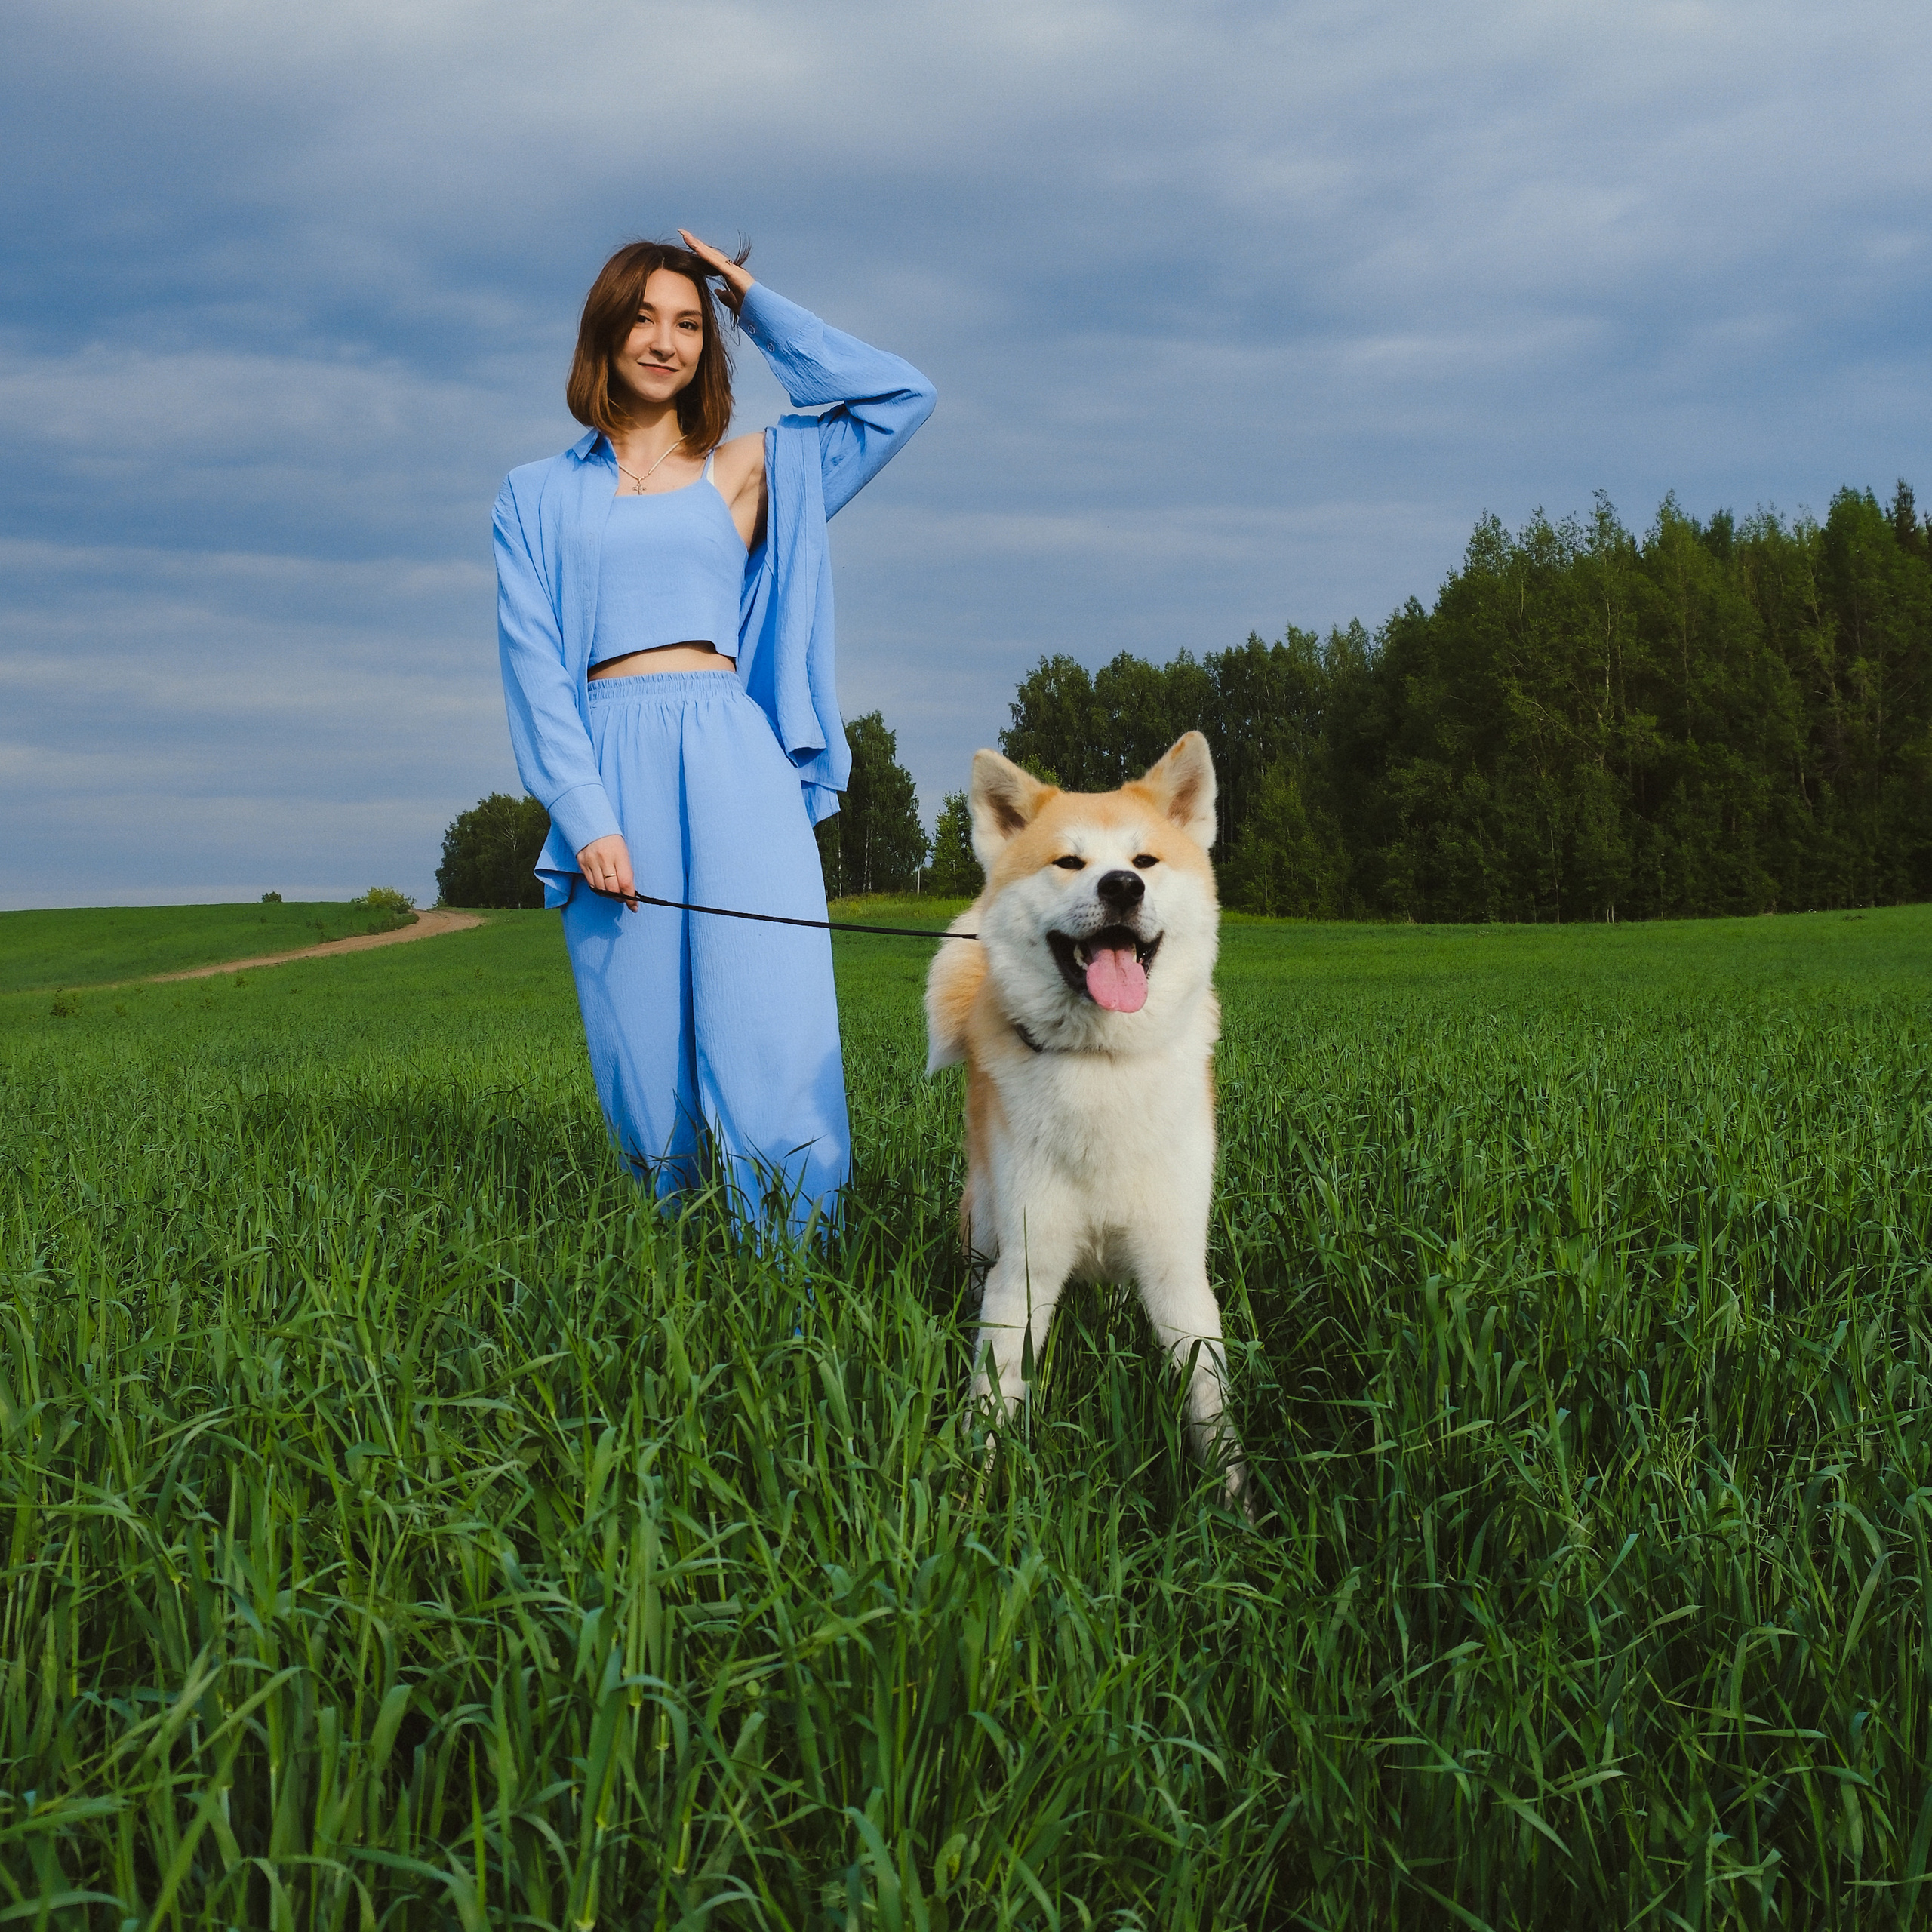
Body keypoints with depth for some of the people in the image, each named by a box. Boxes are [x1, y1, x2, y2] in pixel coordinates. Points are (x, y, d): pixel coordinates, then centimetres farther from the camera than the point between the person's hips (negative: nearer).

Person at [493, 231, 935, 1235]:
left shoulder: (749, 469, 18)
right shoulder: (536, 495, 16)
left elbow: (901, 395, 9)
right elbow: (532, 661, 6)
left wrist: (759, 308, 15)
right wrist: (586, 815, -8)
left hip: (735, 771, 0)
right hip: (608, 780, 0)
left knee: (768, 1057, -12)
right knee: (644, 1065, -2)